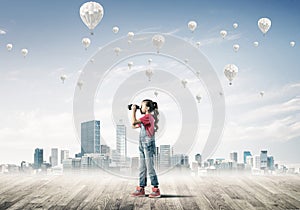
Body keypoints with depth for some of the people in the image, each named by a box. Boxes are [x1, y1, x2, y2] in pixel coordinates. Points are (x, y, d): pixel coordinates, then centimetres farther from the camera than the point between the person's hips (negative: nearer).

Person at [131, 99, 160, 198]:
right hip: (143, 145, 10)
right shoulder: (146, 118, 17)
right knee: (142, 168, 10)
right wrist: (134, 112, 17)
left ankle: (156, 190, -3)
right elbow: (134, 126, 22)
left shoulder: (148, 117, -12)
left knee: (150, 168, -7)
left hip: (148, 145, -10)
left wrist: (133, 111, -8)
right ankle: (141, 189, 15)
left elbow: (134, 122, -21)